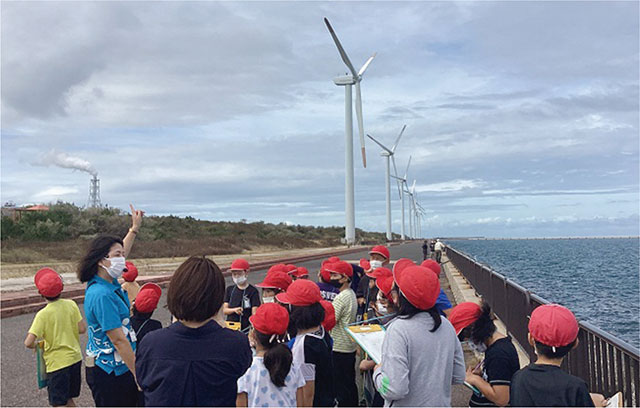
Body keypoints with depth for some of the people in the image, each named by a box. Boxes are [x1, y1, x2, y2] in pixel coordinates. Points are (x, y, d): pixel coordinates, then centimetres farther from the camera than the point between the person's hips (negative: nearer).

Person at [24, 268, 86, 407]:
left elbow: (28, 343, -21)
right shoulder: (71, 304, -5)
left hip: (57, 363, -5)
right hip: (75, 358, 5)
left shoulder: (43, 315, -16)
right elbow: (82, 329, -3)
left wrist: (36, 346, 1)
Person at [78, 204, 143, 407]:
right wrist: (139, 374, -22)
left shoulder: (109, 283, 4)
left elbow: (121, 253, 25)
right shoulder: (101, 295, -23)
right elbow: (119, 340, -24)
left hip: (117, 367, 9)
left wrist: (134, 228, 32)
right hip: (108, 373, -9)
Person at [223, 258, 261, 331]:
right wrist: (234, 310, -13)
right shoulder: (229, 289, 12)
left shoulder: (253, 291, -1)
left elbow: (254, 312, -8)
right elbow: (224, 310, 8)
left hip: (245, 328, -4)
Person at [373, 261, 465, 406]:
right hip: (442, 403, 6)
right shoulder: (446, 325, -6)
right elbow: (459, 377, 3)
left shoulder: (398, 329, -24)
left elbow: (395, 389, -28)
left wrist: (378, 371, -11)